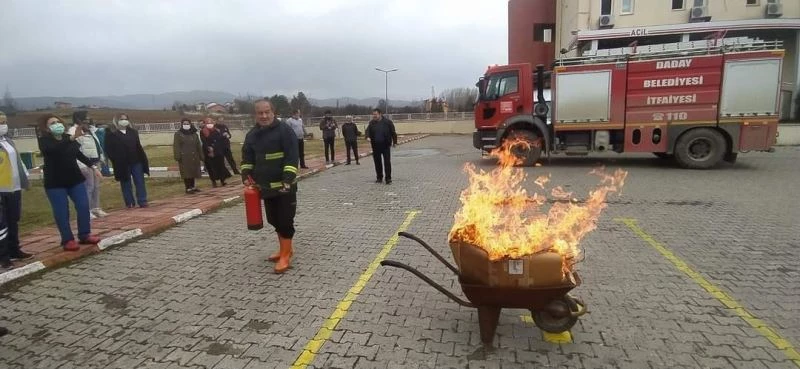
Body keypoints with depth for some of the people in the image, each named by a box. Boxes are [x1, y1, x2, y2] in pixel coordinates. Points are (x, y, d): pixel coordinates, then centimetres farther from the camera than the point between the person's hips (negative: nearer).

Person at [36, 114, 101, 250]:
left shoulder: (67, 138, 4)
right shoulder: (44, 141, -11)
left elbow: (79, 154, 17)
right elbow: (54, 148, -34)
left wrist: (93, 166, 10)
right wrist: (73, 137, -45)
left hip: (75, 179, 5)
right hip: (55, 183, -5)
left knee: (83, 207, 5)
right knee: (61, 212, 1)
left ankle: (84, 235, 17)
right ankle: (67, 240, 10)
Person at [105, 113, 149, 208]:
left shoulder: (133, 132, 12)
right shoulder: (111, 134, -2)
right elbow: (109, 150, -5)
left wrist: (142, 158, 5)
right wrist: (116, 160, -12)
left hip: (136, 161, 3)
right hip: (122, 164, -3)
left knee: (140, 182, 1)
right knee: (126, 184, 5)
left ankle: (142, 201, 6)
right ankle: (130, 203, 12)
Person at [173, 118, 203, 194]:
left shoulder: (194, 134, 11)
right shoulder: (178, 134, -2)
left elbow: (198, 146, 12)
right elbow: (176, 147, -8)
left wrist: (201, 157, 9)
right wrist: (178, 157, -16)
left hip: (193, 157, 5)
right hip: (184, 158, -5)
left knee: (193, 172, 11)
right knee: (186, 173, -2)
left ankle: (193, 187, 23)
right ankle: (188, 188, 3)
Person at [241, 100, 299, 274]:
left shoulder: (284, 130, -11)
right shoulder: (252, 134, 8)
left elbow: (292, 157, -16)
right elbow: (247, 157, 14)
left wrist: (288, 179, -24)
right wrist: (246, 175, -2)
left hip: (284, 186, -7)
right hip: (265, 187, 7)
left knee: (285, 220, -2)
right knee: (274, 220, 16)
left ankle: (285, 256, 8)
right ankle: (285, 249, 32)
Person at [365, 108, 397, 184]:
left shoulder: (387, 122, -5)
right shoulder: (372, 123, 6)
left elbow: (393, 132, 0)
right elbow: (368, 130, 4)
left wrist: (394, 142, 2)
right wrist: (368, 137, -17)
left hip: (386, 145, -4)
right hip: (375, 146, 4)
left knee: (387, 162, -5)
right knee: (377, 162, 10)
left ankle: (388, 178, -1)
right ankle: (379, 178, 22)